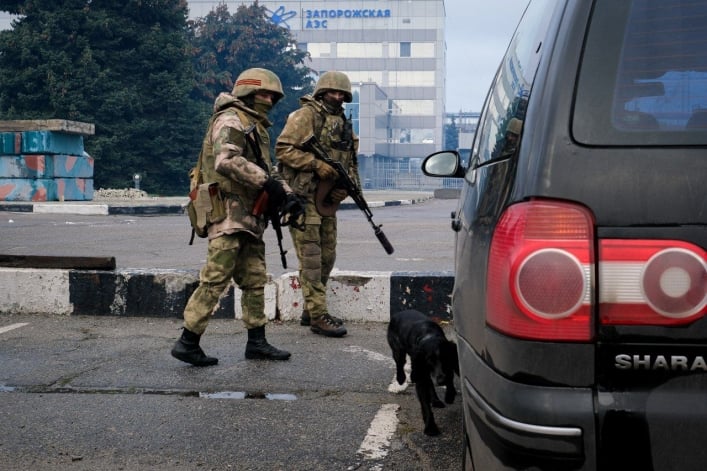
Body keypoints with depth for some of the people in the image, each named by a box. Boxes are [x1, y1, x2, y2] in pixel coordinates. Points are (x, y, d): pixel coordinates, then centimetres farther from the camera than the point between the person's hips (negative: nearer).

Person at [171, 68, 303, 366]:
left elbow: (267, 168, 25)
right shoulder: (231, 120, -8)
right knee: (215, 279, -10)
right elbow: (227, 160, -24)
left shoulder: (257, 127, 23)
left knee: (255, 281, 11)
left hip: (250, 218, 10)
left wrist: (286, 194, 9)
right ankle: (188, 342, -5)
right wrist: (266, 180, -22)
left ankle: (257, 342, 17)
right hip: (229, 213, -10)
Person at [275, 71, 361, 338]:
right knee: (311, 258, -7)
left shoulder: (343, 123, 16)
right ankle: (318, 316, -5)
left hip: (328, 198, 9)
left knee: (327, 256, 12)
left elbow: (350, 161, 20)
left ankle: (310, 311, 23)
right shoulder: (306, 115, -7)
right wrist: (317, 165, -21)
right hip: (304, 197, -8)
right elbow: (283, 149, -15)